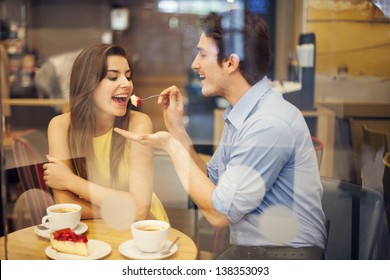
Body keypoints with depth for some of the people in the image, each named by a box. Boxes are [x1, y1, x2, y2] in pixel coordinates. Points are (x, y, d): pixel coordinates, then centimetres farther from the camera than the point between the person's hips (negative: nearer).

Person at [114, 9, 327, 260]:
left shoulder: (271, 124, -23)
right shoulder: (239, 115, 7)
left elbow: (219, 213, -19)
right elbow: (210, 183, 11)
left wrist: (171, 146, -12)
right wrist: (177, 128, 4)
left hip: (285, 253, -8)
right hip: (247, 248, 8)